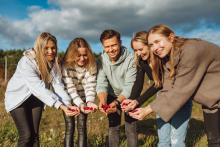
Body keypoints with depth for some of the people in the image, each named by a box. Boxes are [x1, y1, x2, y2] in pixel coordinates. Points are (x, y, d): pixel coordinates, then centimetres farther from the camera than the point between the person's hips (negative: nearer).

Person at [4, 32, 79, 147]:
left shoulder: (53, 62, -12)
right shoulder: (27, 62, -31)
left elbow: (57, 85, -22)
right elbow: (38, 88, -40)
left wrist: (68, 104, -38)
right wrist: (60, 106, -48)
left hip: (36, 99, 5)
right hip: (18, 98, -5)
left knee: (35, 134, 5)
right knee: (26, 135, -11)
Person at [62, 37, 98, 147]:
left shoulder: (91, 65, -17)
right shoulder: (66, 65, -24)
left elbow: (90, 85, -21)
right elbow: (70, 88, -27)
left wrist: (90, 102, -39)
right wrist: (80, 104, -39)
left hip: (83, 98, 1)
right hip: (69, 99, -1)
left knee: (82, 127, 1)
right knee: (70, 128, 0)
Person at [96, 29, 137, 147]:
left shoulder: (130, 59, -28)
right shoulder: (101, 60, -18)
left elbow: (129, 87, -28)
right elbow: (101, 84, -20)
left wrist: (117, 102, -44)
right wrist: (103, 101, -39)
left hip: (129, 97, -3)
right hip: (112, 96, 3)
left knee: (130, 129, 1)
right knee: (113, 127, 11)